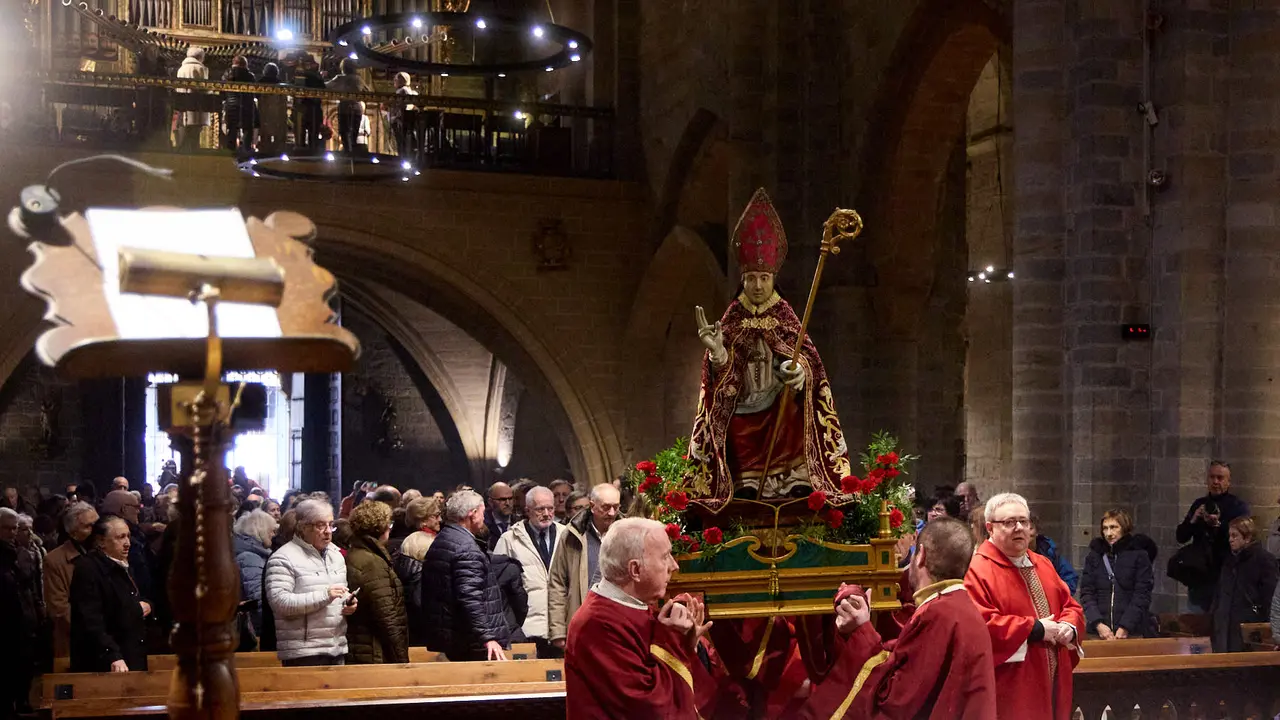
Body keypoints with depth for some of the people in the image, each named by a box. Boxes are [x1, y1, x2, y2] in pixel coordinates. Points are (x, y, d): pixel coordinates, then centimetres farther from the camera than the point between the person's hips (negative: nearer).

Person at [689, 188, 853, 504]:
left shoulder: (784, 315, 3)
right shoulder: (733, 318, 6)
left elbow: (805, 359, -4)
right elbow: (721, 372, 1)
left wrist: (798, 371, -26)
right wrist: (715, 349, -19)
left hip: (781, 413, -1)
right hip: (742, 415, 1)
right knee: (745, 495, -1)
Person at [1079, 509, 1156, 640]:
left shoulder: (1139, 555, 3)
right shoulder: (1094, 556, 11)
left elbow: (1142, 596, -4)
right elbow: (1086, 593, 4)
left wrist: (1125, 627, -13)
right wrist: (1098, 624, -10)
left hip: (1133, 632, -2)